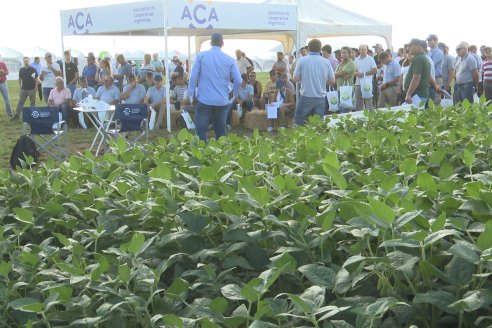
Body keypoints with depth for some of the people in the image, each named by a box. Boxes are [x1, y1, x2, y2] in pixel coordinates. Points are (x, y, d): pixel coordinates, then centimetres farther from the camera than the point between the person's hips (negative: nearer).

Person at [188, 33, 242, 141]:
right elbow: (238, 81, 0)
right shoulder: (230, 59, 2)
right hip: (222, 101, 2)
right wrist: (234, 94, 17)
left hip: (204, 100, -2)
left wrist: (191, 94, 4)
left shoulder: (201, 56, -2)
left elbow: (193, 77, -5)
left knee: (201, 130, 3)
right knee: (221, 131, 11)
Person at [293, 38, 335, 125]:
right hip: (320, 97, 2)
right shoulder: (326, 62, 0)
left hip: (306, 97, -2)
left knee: (298, 122, 7)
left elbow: (295, 79, -1)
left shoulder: (302, 61, -5)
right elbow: (332, 81, 2)